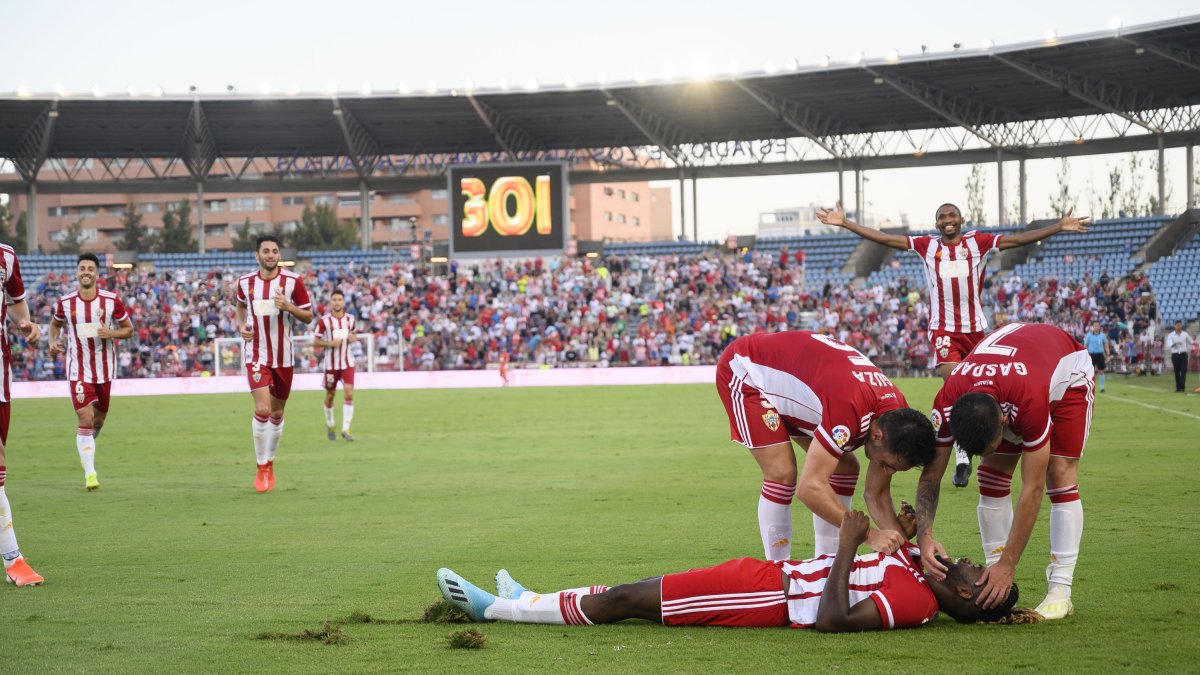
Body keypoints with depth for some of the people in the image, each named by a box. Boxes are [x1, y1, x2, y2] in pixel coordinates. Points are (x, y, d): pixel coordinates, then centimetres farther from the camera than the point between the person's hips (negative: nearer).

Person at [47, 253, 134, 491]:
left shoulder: (112, 300, -8)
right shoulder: (65, 302, -5)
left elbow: (129, 329, 1)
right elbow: (55, 323, 14)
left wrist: (111, 333, -19)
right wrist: (53, 341, -6)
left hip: (105, 369, 2)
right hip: (78, 370, -1)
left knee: (98, 419, 15)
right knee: (85, 419, -13)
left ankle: (86, 447, 48)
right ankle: (89, 473, -11)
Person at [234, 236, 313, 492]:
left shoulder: (293, 281, -6)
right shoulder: (245, 282, -1)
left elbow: (308, 317, -2)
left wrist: (289, 307, -21)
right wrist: (242, 325, 2)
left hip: (283, 356, 1)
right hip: (256, 354, -1)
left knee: (277, 413, 11)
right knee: (262, 409, -16)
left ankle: (270, 463, 31)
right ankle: (261, 468, -4)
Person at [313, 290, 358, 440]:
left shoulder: (351, 319, 3)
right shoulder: (324, 321, -7)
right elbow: (315, 341, -4)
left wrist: (353, 338, -5)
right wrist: (330, 343, -19)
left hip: (347, 363, 1)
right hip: (331, 364, -1)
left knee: (349, 394, -13)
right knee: (330, 395, 9)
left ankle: (345, 429, -11)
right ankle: (329, 425, 33)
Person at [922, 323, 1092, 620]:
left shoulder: (1029, 403, -46)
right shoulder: (947, 403, -34)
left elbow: (1032, 490, -38)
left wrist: (1007, 565, -36)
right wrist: (924, 536, -37)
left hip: (1068, 372, -4)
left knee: (1059, 475, -19)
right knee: (992, 475, -9)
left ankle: (1060, 590, -17)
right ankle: (996, 585, -4)